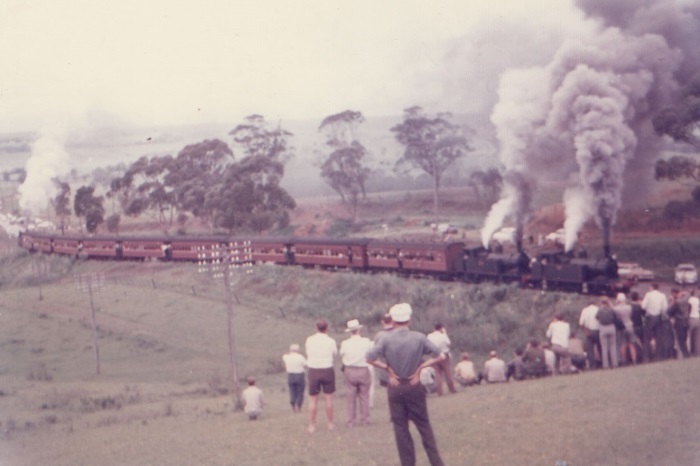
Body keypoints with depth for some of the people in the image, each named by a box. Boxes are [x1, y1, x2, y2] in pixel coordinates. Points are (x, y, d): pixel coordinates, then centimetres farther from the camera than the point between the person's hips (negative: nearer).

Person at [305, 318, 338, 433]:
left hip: (313, 371, 1)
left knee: (313, 399, 6)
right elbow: (335, 354, 5)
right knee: (328, 398, 10)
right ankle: (330, 424, 17)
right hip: (327, 370, -1)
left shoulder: (309, 340, -3)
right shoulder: (330, 341, -8)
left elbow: (308, 353, 8)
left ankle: (311, 425, 7)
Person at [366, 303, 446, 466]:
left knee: (400, 427, 8)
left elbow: (370, 358, -14)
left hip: (395, 387, 0)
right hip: (414, 386, 0)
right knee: (423, 425, 10)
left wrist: (387, 368, -5)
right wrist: (421, 367, -2)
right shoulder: (419, 337, -6)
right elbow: (439, 356, -6)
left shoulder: (386, 339, -8)